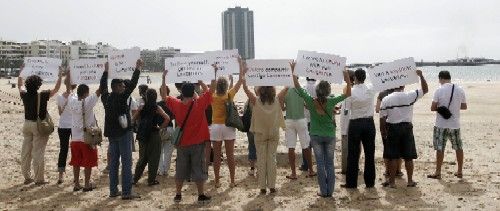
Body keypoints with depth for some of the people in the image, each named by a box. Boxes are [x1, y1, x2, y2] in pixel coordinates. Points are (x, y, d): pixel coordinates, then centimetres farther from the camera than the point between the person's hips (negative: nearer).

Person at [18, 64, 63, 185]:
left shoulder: (25, 95, -1)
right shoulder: (42, 96, -15)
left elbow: (19, 86, 19)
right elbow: (56, 89, -6)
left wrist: (20, 72, 30)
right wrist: (60, 75, 0)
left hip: (27, 124, 5)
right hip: (39, 125, -5)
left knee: (26, 151, 12)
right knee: (38, 152, -2)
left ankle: (27, 177, 21)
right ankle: (39, 179, 3)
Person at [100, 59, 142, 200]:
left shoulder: (106, 98, 5)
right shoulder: (121, 97, -13)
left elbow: (102, 86, 22)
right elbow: (132, 85, -15)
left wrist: (106, 71, 31)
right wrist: (138, 69, -7)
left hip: (112, 133, 7)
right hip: (124, 133, -7)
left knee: (113, 162, 11)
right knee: (126, 162, -5)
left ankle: (113, 190, 15)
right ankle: (126, 192, -7)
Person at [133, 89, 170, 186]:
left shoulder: (143, 107, 0)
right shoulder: (157, 108, -11)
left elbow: (134, 118, 9)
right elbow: (167, 118, -22)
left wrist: (141, 125, 13)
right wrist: (160, 127, -11)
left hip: (143, 135, 4)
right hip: (153, 135, -4)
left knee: (142, 158, 19)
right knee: (153, 158, 7)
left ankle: (135, 178, 23)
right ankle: (151, 180, 12)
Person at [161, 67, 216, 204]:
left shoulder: (176, 105, -7)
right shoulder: (199, 103, -14)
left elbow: (164, 97, 7)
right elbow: (210, 91, -4)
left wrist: (163, 79, 8)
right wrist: (200, 81, 3)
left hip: (182, 144, 2)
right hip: (198, 143, -2)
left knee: (181, 170, 12)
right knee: (198, 169, 6)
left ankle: (178, 195, 18)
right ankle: (201, 195, 12)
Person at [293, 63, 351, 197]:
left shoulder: (311, 101, -15)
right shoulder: (331, 102, -14)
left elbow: (298, 88, -9)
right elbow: (347, 94, -4)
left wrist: (293, 71, -7)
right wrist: (348, 80, -9)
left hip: (316, 136, -1)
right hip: (330, 136, 1)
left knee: (320, 163, 6)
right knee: (329, 163, 9)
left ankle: (323, 191, 8)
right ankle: (330, 191, 12)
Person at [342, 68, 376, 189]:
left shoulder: (351, 92, -12)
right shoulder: (371, 91, -2)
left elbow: (348, 107, -5)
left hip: (355, 124, -3)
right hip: (369, 123, 3)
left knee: (353, 154, 4)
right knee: (369, 153, 9)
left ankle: (351, 182, 8)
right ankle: (370, 182, 15)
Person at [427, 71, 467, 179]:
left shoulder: (439, 91, -11)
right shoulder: (460, 90, 1)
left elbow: (433, 108, -11)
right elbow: (464, 106, 10)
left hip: (441, 125, -4)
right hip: (455, 124, 4)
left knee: (440, 148, 2)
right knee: (459, 148, 16)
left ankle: (438, 172, 7)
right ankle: (459, 171, 24)